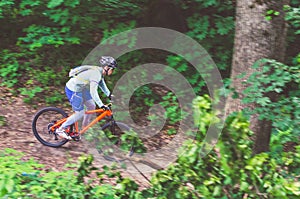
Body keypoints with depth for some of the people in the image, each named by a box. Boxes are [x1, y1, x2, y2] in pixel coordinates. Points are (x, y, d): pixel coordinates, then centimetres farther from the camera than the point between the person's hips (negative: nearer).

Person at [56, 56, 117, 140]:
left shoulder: (99, 71, 4)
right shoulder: (96, 74, -26)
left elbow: (102, 84, 21)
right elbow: (93, 92, -34)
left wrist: (109, 95, 18)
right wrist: (101, 105, -36)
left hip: (80, 88, 10)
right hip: (73, 91, -10)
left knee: (91, 106, 14)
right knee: (80, 114, -3)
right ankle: (61, 129, 7)